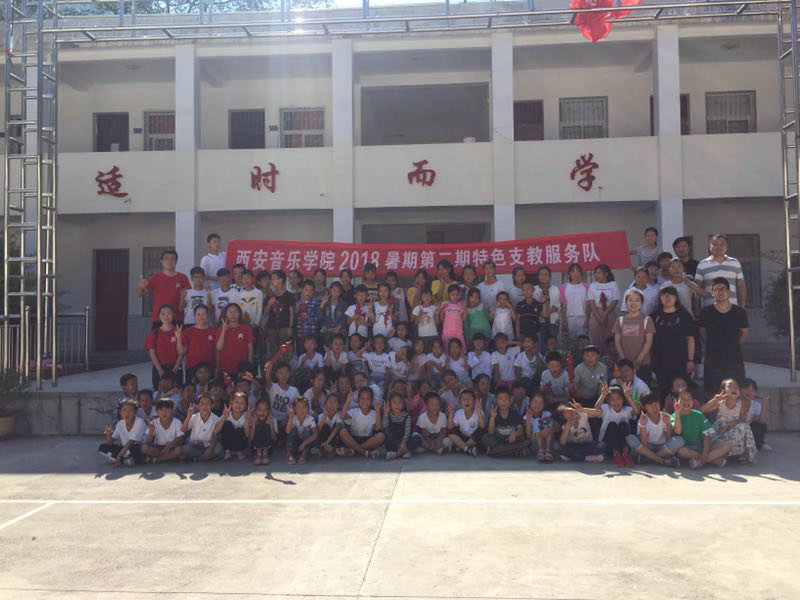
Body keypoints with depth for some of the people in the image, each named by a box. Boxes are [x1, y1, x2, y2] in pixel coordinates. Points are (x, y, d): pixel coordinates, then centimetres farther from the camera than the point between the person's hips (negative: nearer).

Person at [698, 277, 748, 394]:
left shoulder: (740, 312, 1)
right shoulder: (706, 312, 0)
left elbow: (744, 333, 13)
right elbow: (702, 333, 10)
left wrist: (733, 345, 6)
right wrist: (713, 345, 4)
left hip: (735, 360, 0)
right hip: (713, 362, 0)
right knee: (713, 395, 2)